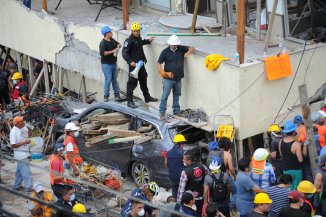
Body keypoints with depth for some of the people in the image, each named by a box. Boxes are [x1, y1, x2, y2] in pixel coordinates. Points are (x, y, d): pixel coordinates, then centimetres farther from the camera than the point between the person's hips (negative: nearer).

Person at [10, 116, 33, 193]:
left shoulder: (23, 128, 2)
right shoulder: (14, 132, -22)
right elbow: (13, 145, -23)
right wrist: (24, 142, -24)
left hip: (24, 153, 9)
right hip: (20, 154, -9)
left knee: (19, 171, 19)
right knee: (26, 172, -4)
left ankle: (16, 186, 31)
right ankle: (28, 188, 2)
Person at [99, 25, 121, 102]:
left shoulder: (112, 40, 7)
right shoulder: (103, 43, -18)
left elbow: (118, 44, 24)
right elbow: (102, 53, -28)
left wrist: (118, 45, -1)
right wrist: (112, 51, -26)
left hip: (113, 63, 8)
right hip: (106, 64, -8)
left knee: (114, 79, 14)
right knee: (108, 80, -5)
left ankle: (116, 94, 22)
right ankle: (106, 96, 4)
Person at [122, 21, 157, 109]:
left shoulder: (139, 38, 10)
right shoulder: (129, 41, -17)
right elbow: (124, 53, -21)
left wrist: (148, 41, 35)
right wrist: (130, 61, -29)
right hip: (134, 64, -9)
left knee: (143, 80, 20)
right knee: (132, 82, -7)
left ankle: (147, 97, 35)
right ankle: (129, 101, -2)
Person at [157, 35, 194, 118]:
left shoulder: (181, 49, 2)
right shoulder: (165, 52, -6)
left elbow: (192, 48, 6)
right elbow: (159, 63, -4)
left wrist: (188, 52, -17)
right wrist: (161, 72, -22)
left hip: (178, 77, 4)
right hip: (168, 78, -4)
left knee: (177, 95, 15)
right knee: (165, 95, -4)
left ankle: (176, 111, 26)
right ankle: (162, 112, 1)